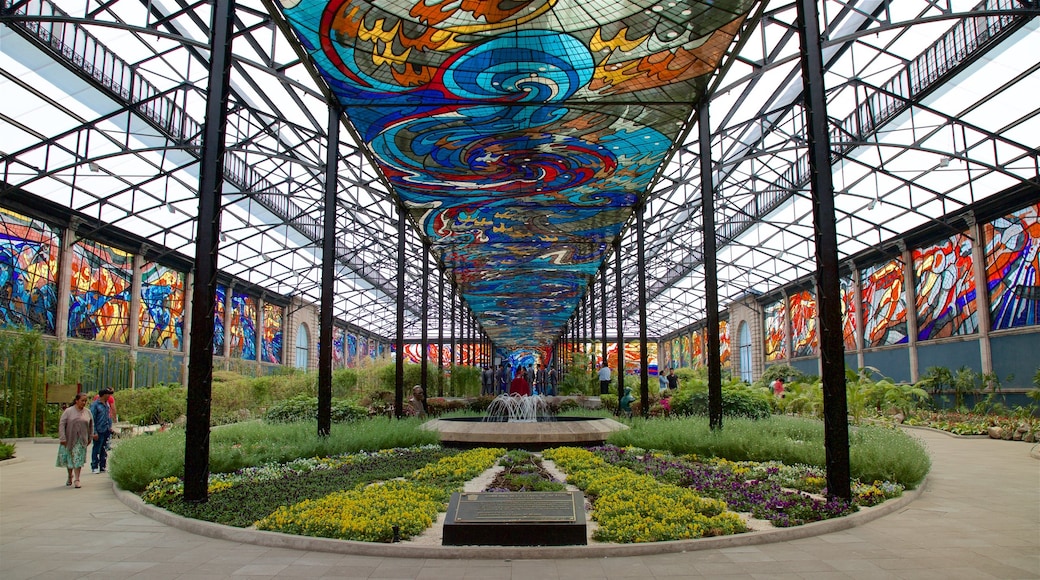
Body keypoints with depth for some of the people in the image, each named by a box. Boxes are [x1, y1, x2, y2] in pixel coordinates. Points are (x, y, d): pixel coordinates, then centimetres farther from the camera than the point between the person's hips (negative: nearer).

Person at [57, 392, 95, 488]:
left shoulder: (87, 412, 3)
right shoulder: (68, 411, -6)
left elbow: (91, 425, 15)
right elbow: (61, 424, -8)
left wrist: (91, 436, 14)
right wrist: (62, 438, -13)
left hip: (81, 440, 1)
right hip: (69, 439, -1)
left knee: (78, 459, -5)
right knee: (69, 458, 10)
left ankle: (77, 479, -3)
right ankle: (70, 476, 32)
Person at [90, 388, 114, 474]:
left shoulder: (107, 404, 13)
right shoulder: (95, 404, -10)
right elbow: (92, 419, -11)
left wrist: (110, 427, 14)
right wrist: (94, 432, -14)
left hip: (106, 431, 7)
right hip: (99, 431, -7)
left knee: (104, 450, 11)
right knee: (97, 449, 0)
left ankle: (103, 467, 19)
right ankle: (94, 467, 8)